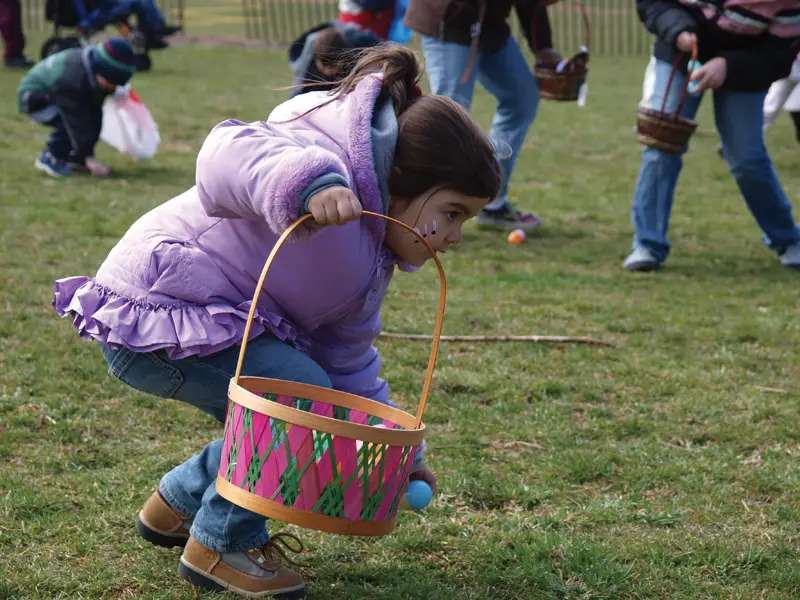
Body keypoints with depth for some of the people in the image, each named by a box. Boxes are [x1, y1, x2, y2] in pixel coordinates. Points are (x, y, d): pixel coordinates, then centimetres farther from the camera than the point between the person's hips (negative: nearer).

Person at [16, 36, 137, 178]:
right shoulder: (73, 81, -38)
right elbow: (77, 122, -37)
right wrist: (89, 158, -36)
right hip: (34, 98, -8)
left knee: (95, 117, -7)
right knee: (70, 123, -29)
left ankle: (74, 157, 8)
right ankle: (49, 159, -11)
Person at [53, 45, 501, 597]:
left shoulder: (372, 254, 10)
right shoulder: (329, 163, -22)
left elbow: (348, 359, 17)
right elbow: (229, 155, -39)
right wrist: (307, 184, -57)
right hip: (149, 312, -10)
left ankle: (178, 504, 26)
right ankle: (221, 545, -2)